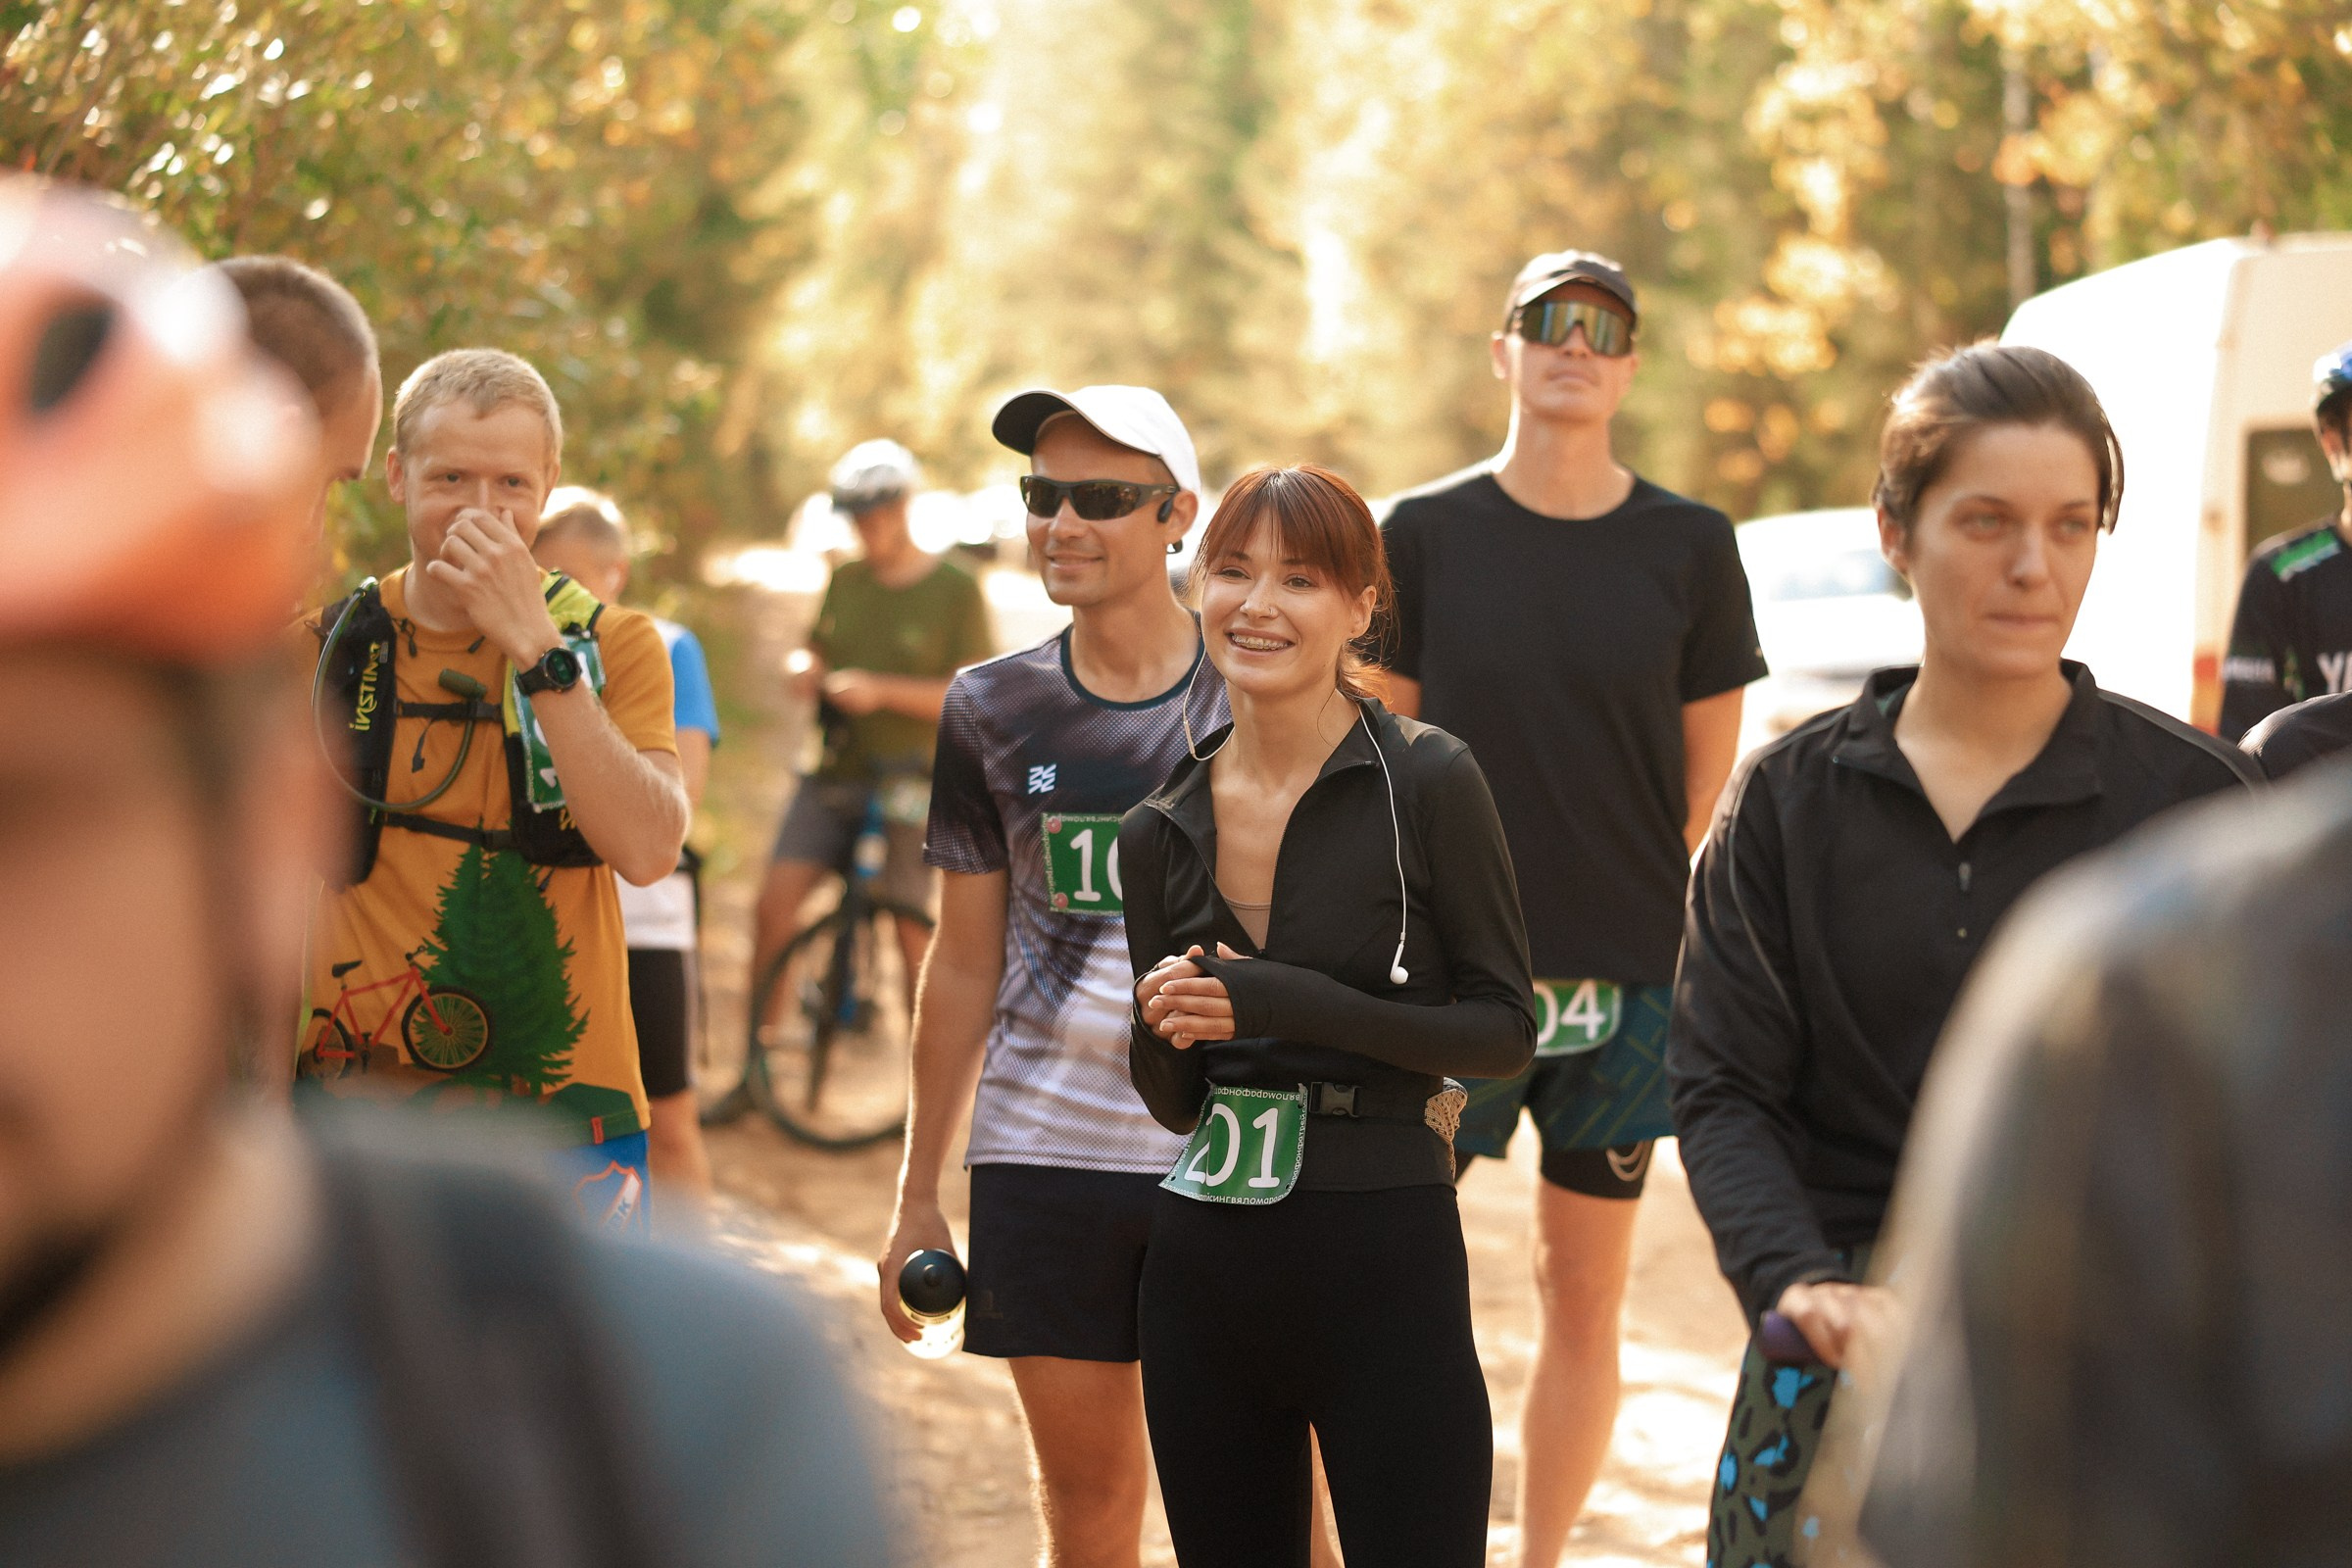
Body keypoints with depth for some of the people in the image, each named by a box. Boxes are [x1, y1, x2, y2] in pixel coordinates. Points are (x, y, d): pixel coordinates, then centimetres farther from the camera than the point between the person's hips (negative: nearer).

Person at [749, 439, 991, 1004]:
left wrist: (881, 690, -21)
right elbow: (814, 652, 21)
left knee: (914, 932, -2)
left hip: (908, 782, -4)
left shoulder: (955, 589, -4)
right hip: (835, 774, 4)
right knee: (775, 901, -8)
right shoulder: (846, 580, 11)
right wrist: (804, 668, -5)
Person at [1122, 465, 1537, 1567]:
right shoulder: (1160, 831, 8)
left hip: (1383, 1261, -5)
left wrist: (1293, 1006, -17)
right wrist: (1167, 1030, -10)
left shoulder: (1426, 780, -6)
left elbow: (1506, 1030, -6)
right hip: (1205, 1265, 5)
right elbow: (1172, 1102, 13)